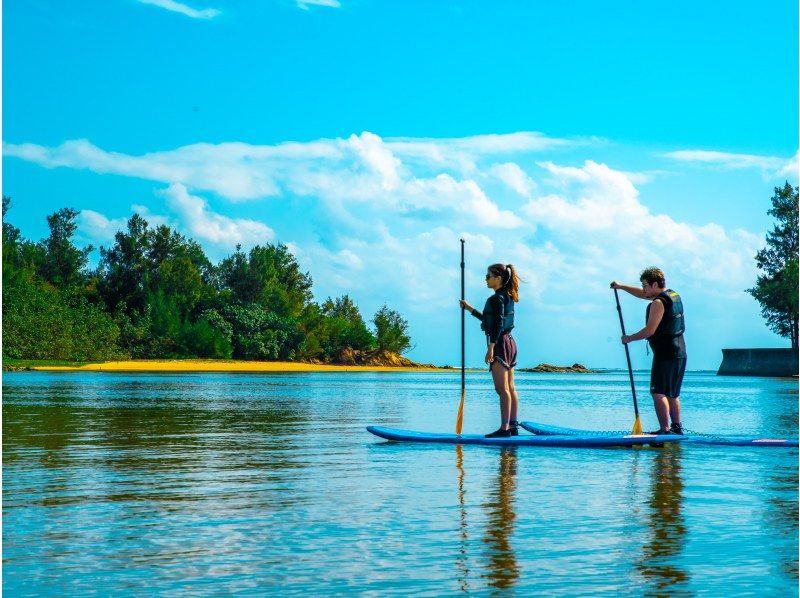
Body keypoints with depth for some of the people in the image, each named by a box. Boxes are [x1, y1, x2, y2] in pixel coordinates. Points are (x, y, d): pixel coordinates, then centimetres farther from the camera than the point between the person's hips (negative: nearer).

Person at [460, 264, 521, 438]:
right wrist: (470, 309, 30)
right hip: (510, 343, 10)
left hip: (500, 344, -10)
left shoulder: (496, 299, -14)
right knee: (510, 388, 11)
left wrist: (491, 348, -24)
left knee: (502, 389, -9)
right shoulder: (507, 297, 16)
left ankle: (504, 428, -10)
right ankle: (513, 426, 14)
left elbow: (497, 325, -22)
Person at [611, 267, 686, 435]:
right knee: (673, 394, 17)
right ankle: (677, 427, 19)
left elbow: (650, 330, -19)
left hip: (665, 354, -10)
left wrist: (629, 338, -6)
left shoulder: (659, 302, -14)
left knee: (658, 393, -10)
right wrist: (621, 286, 24)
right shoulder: (674, 295, 15)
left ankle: (665, 430, -17)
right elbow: (643, 294, 27)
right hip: (680, 353, 10)